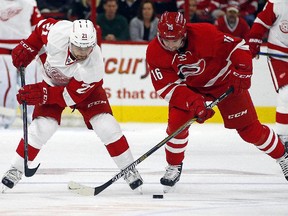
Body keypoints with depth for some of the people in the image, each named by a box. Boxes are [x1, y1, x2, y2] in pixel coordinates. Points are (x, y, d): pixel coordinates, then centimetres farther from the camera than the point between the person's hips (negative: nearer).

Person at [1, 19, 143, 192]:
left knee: (105, 125, -15)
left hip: (83, 88, -1)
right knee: (42, 127, -14)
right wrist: (27, 48, -14)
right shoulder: (57, 32, -36)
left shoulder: (94, 66, -38)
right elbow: (42, 27, -10)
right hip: (53, 81, 1)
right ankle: (16, 169, 2)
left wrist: (42, 94, -37)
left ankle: (129, 169, 2)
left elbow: (71, 95, -31)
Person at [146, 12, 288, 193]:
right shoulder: (155, 53, -23)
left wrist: (242, 72, -34)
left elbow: (238, 47, -23)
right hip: (190, 88, 2)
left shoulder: (205, 34, -33)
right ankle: (174, 167, 3)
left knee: (249, 129, 0)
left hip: (225, 81, -2)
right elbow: (166, 87, -24)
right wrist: (194, 102, -36)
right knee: (177, 122, -19)